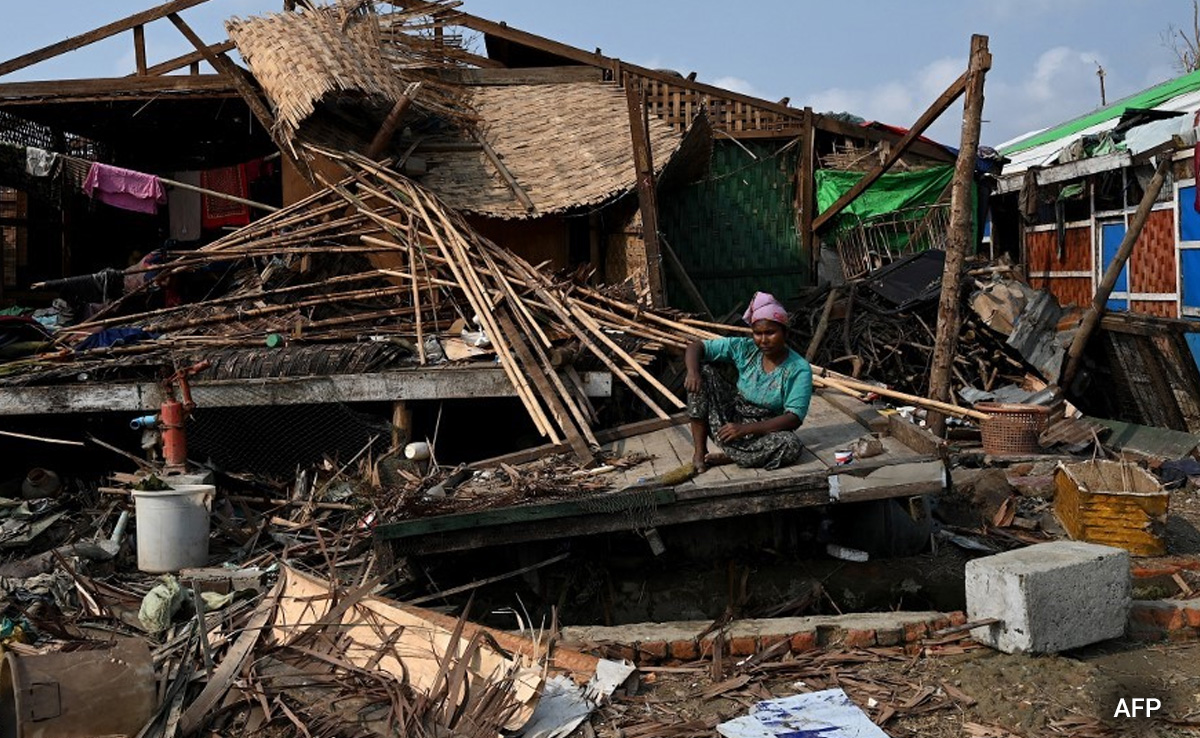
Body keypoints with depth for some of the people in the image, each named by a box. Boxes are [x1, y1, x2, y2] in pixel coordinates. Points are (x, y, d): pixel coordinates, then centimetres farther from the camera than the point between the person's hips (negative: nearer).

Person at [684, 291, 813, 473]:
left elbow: (794, 418, -22)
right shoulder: (744, 349, -7)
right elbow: (696, 347, -7)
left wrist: (745, 429, -30)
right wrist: (693, 372, -30)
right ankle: (700, 452, -15)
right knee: (702, 370, -15)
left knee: (791, 445, -36)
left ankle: (726, 457, -17)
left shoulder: (799, 369, -15)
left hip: (764, 430, -3)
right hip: (732, 417, 3)